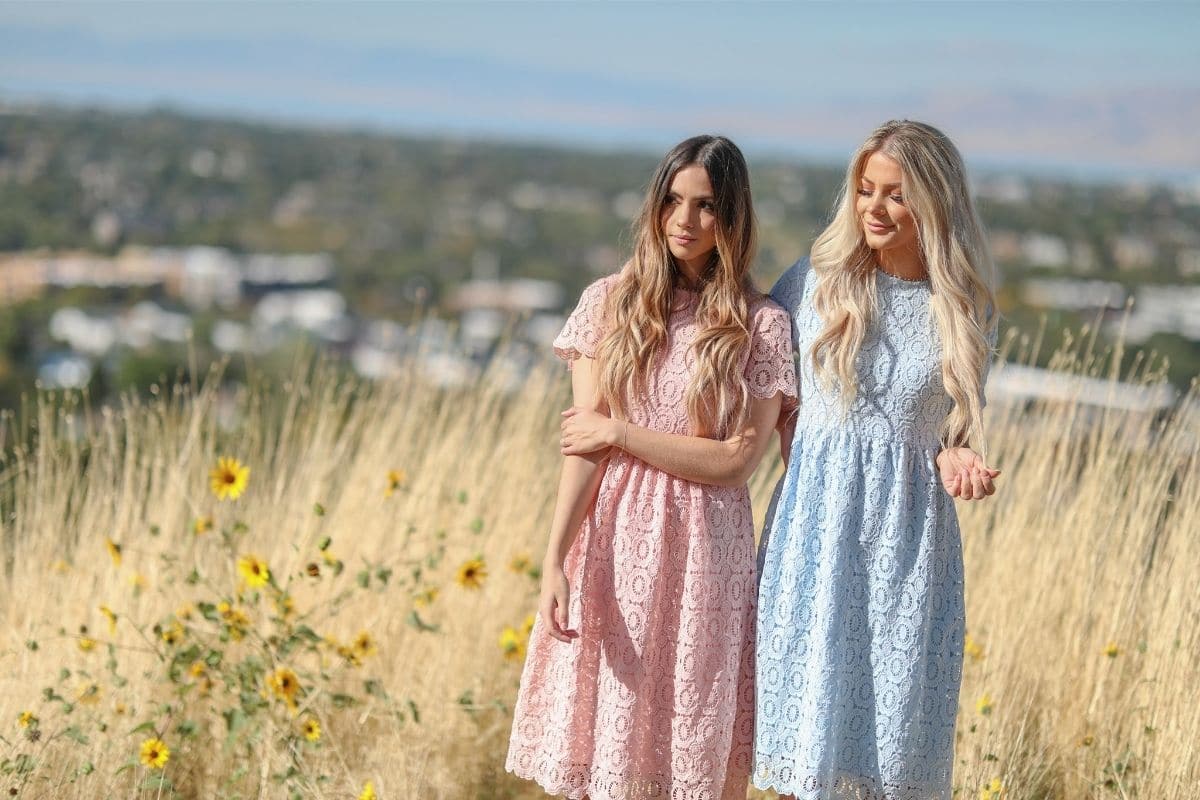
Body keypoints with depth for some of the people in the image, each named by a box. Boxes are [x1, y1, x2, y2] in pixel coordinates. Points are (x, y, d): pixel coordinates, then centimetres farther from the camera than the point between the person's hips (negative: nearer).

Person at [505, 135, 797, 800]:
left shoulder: (761, 326, -1)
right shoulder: (610, 303, 3)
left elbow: (736, 463, -6)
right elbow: (583, 447, -2)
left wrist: (622, 432, -8)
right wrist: (554, 560, -10)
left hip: (704, 552, -1)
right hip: (613, 544, 1)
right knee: (600, 747, 4)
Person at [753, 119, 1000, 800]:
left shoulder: (967, 309, 3)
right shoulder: (815, 281, 1)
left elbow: (957, 426, 12)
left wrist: (954, 460, -11)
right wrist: (800, 463, -2)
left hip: (912, 532, 0)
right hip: (815, 521, 0)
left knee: (896, 715, 2)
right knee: (809, 701, 0)